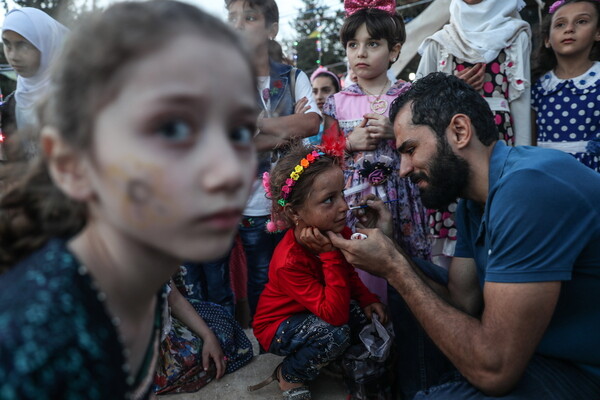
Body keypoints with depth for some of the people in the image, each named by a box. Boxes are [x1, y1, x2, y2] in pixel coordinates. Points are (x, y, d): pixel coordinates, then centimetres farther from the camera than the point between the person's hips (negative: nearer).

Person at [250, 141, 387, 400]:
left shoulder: (338, 232, -16)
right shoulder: (289, 262, -36)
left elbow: (348, 274, 5)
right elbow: (336, 315, -40)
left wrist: (366, 298, -14)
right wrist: (330, 255, -43)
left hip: (315, 314, 7)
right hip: (277, 327, -7)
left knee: (372, 321, -11)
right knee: (336, 334, -31)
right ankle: (289, 377, -3)